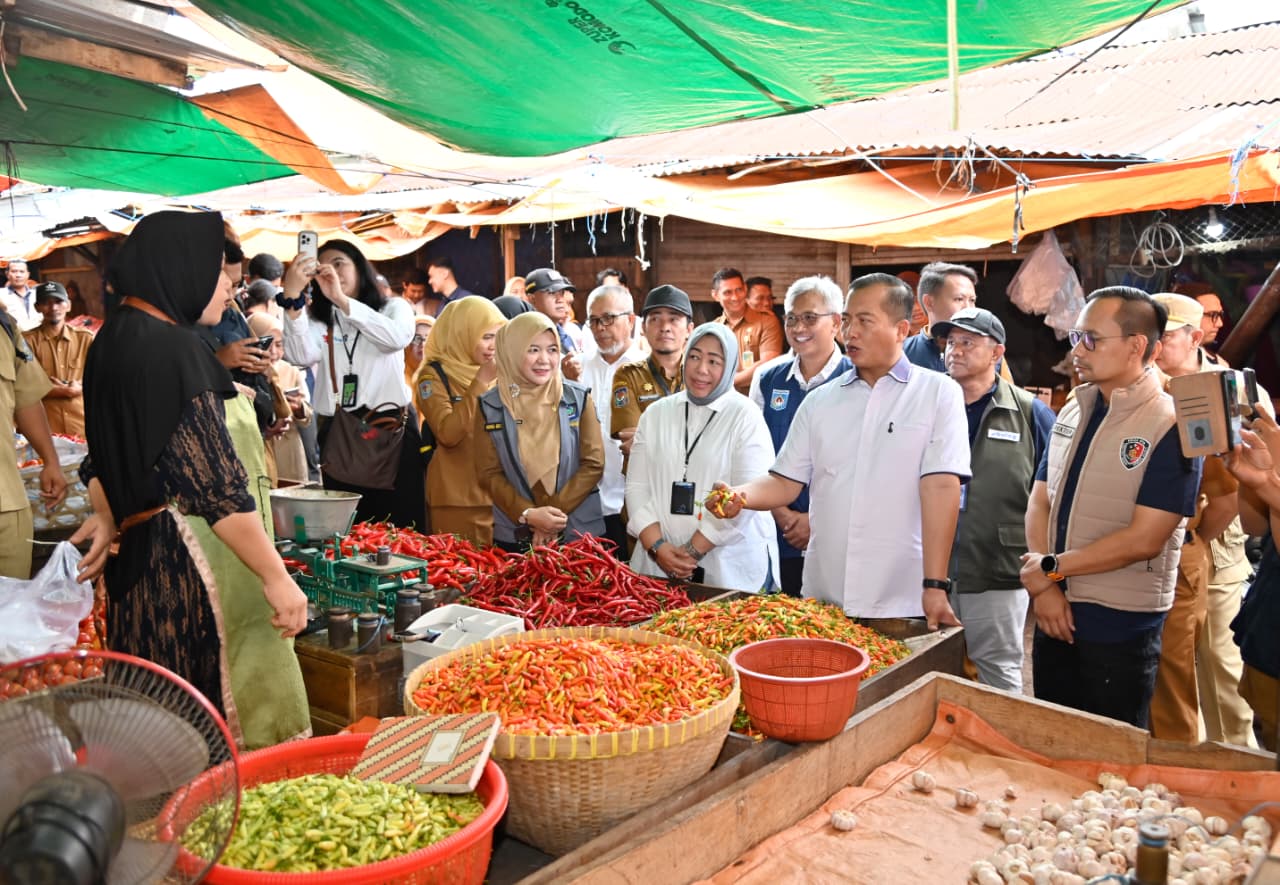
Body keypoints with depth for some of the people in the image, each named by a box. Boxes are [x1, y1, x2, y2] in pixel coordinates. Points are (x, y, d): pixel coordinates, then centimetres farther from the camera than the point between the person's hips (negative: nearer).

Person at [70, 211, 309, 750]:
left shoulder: (116, 339, 9)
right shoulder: (173, 350, -21)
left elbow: (105, 454, 17)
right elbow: (216, 487, -25)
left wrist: (109, 522, 23)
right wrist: (276, 578, -21)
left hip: (141, 558, 10)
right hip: (193, 568, -10)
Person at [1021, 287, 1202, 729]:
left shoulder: (1171, 429, -13)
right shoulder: (1073, 412, 7)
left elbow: (1144, 539, -19)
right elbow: (1039, 502, 5)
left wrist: (1050, 568, -12)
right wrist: (1043, 588, -7)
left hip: (1122, 627, -6)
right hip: (1054, 613, 6)